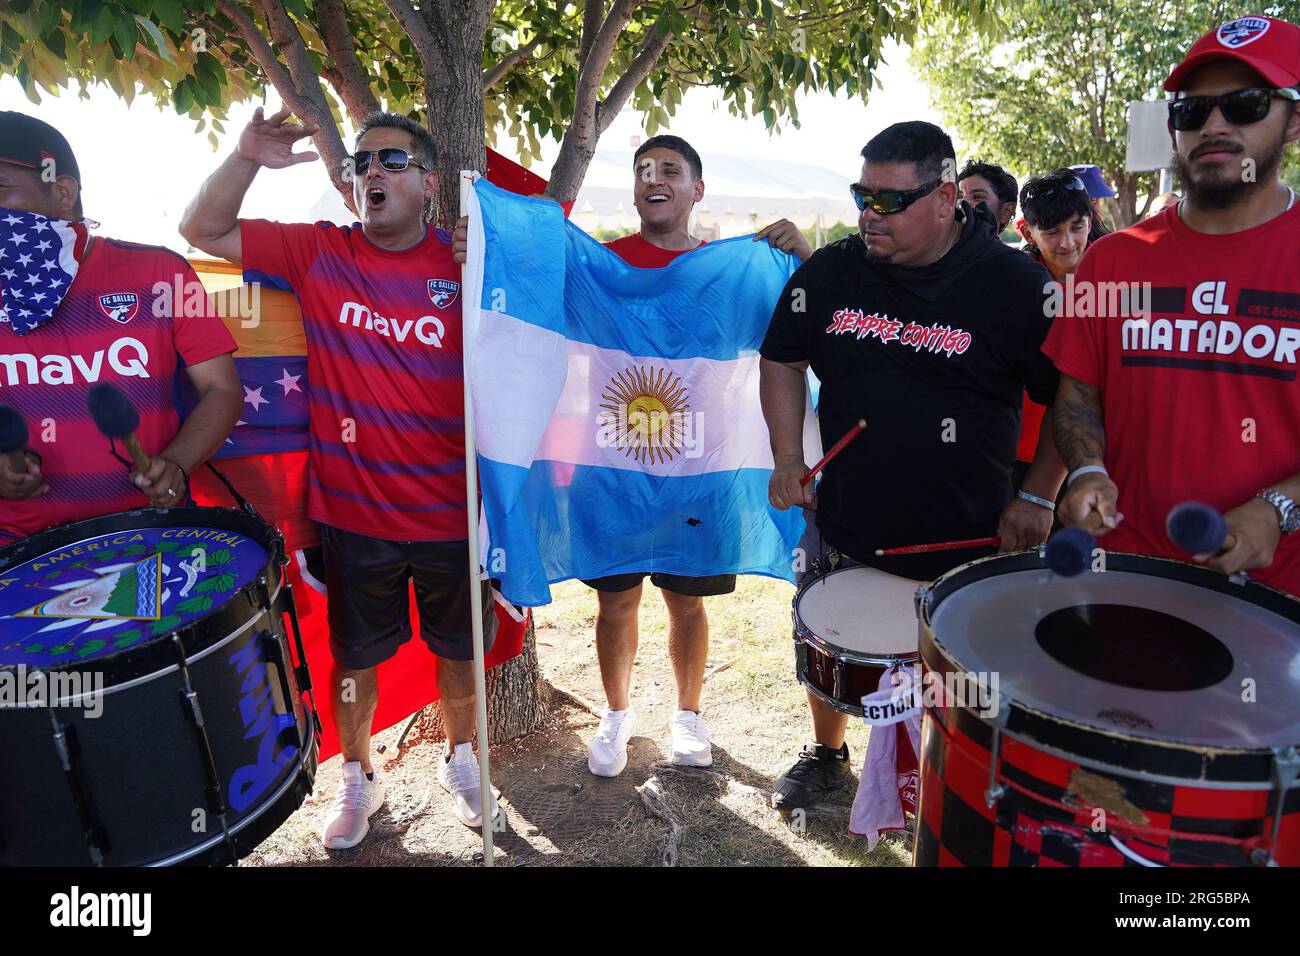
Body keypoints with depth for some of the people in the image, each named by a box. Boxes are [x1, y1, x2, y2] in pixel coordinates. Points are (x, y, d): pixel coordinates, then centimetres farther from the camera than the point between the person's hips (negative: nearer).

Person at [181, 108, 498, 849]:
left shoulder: (467, 266, -7)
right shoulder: (318, 253, -2)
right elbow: (204, 231, 3)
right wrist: (248, 159, -12)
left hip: (451, 512, 0)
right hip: (354, 512, 1)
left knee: (459, 648, 19)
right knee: (354, 655, 18)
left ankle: (461, 760, 46)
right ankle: (358, 779, 43)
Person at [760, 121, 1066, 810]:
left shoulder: (1017, 285, -13)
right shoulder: (830, 271, -4)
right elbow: (782, 361, 8)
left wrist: (1037, 497, -9)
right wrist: (788, 460, -2)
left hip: (968, 542, -3)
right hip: (843, 528, 3)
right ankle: (826, 754, 49)